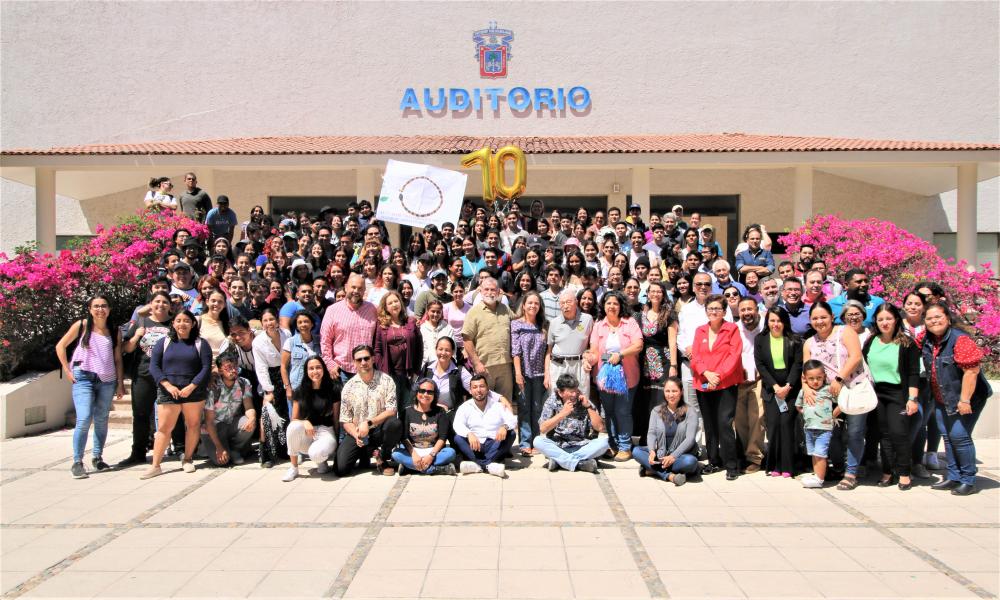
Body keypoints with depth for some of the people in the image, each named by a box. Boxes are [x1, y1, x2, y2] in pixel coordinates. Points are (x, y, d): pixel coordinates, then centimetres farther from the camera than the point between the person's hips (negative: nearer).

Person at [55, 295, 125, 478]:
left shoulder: (115, 331, 8)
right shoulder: (81, 325, 1)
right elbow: (60, 346, 7)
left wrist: (120, 383, 7)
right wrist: (68, 371, 1)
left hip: (107, 381, 3)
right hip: (84, 378, -3)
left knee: (101, 421, 9)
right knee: (84, 420, -13)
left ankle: (98, 458, 22)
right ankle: (77, 462, -5)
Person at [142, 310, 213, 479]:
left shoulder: (200, 343, 5)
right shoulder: (164, 342, 9)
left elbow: (206, 367, -2)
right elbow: (154, 366, 3)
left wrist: (191, 387, -12)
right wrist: (168, 385, -10)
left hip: (193, 393, 0)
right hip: (168, 393, 0)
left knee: (193, 425, 4)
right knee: (164, 428, -2)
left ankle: (187, 460, 18)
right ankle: (155, 465, 1)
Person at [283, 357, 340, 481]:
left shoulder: (333, 389, -2)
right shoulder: (300, 392, 4)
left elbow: (336, 418, 2)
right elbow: (294, 419, 4)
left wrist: (336, 440, -3)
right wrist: (304, 422, -18)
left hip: (326, 432, -3)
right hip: (306, 435, 3)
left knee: (316, 454, -36)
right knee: (294, 427, -33)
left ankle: (322, 460, 5)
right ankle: (293, 468, -14)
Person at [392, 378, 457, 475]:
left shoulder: (440, 412, 3)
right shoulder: (408, 412, 3)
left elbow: (442, 438, -4)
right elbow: (404, 437, -5)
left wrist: (431, 455, -19)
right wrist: (413, 454, -21)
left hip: (434, 451, 0)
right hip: (413, 451, 1)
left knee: (451, 452, -27)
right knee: (396, 453, -29)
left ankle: (410, 466, -29)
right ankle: (441, 469, -35)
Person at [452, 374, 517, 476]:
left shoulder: (498, 405, 6)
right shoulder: (465, 407, 5)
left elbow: (513, 420, -8)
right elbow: (457, 425, -13)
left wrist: (505, 426, -32)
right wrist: (469, 434, -35)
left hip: (495, 447, 1)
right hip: (474, 447, 0)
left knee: (510, 434, -25)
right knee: (458, 438, -25)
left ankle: (477, 464, -35)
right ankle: (488, 465, -40)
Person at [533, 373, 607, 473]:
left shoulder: (584, 402, 2)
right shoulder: (552, 402, 0)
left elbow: (600, 428, -4)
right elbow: (542, 429, -11)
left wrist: (589, 407, -12)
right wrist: (562, 413, -18)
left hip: (582, 447, 1)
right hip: (557, 447, -1)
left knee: (603, 441, -25)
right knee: (538, 441, -28)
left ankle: (559, 460, -30)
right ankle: (580, 463, -34)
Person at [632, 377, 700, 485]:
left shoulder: (689, 412, -2)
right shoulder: (656, 411, 9)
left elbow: (690, 439, -11)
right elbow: (651, 433, -1)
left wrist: (673, 456, -24)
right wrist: (652, 451, -22)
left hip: (680, 455, -3)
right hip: (660, 454, 3)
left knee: (690, 461, -36)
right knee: (636, 451, -21)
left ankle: (653, 470, -25)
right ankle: (669, 475, -31)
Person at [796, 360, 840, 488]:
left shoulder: (828, 390, -7)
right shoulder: (803, 392, 8)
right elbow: (798, 406, 24)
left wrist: (832, 415, -4)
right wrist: (806, 414, 11)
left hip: (824, 429, -6)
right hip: (809, 428, 6)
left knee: (820, 454, -10)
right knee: (814, 454, 12)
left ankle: (819, 479, -6)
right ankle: (816, 476, 20)